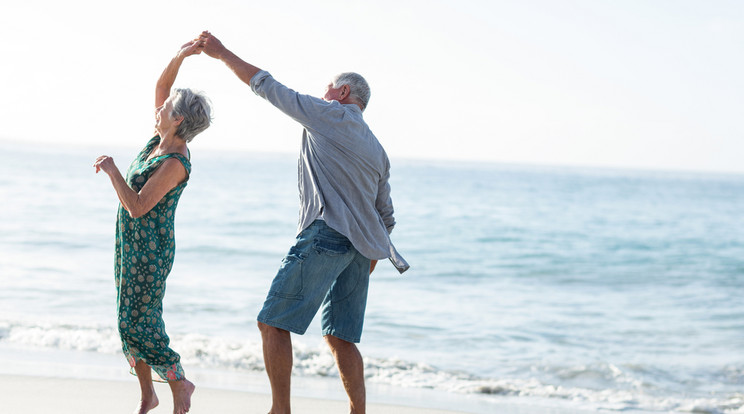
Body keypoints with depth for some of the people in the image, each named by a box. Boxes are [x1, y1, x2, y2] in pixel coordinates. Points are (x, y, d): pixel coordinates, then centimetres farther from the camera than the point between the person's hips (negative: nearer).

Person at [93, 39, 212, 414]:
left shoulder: (175, 163, -22)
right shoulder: (166, 138, 2)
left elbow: (137, 206, -27)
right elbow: (161, 87, 9)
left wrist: (111, 170, -19)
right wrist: (180, 57, -6)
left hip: (149, 251, -9)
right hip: (130, 244, 9)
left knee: (138, 328, -6)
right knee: (129, 323, 11)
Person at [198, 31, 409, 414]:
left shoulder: (330, 115, 3)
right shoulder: (377, 150, 23)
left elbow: (267, 86, 5)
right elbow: (386, 216, 24)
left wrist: (222, 53, 13)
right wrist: (367, 260, 31)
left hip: (325, 234, -8)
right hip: (360, 246, 8)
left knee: (273, 323, -5)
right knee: (340, 337, 10)